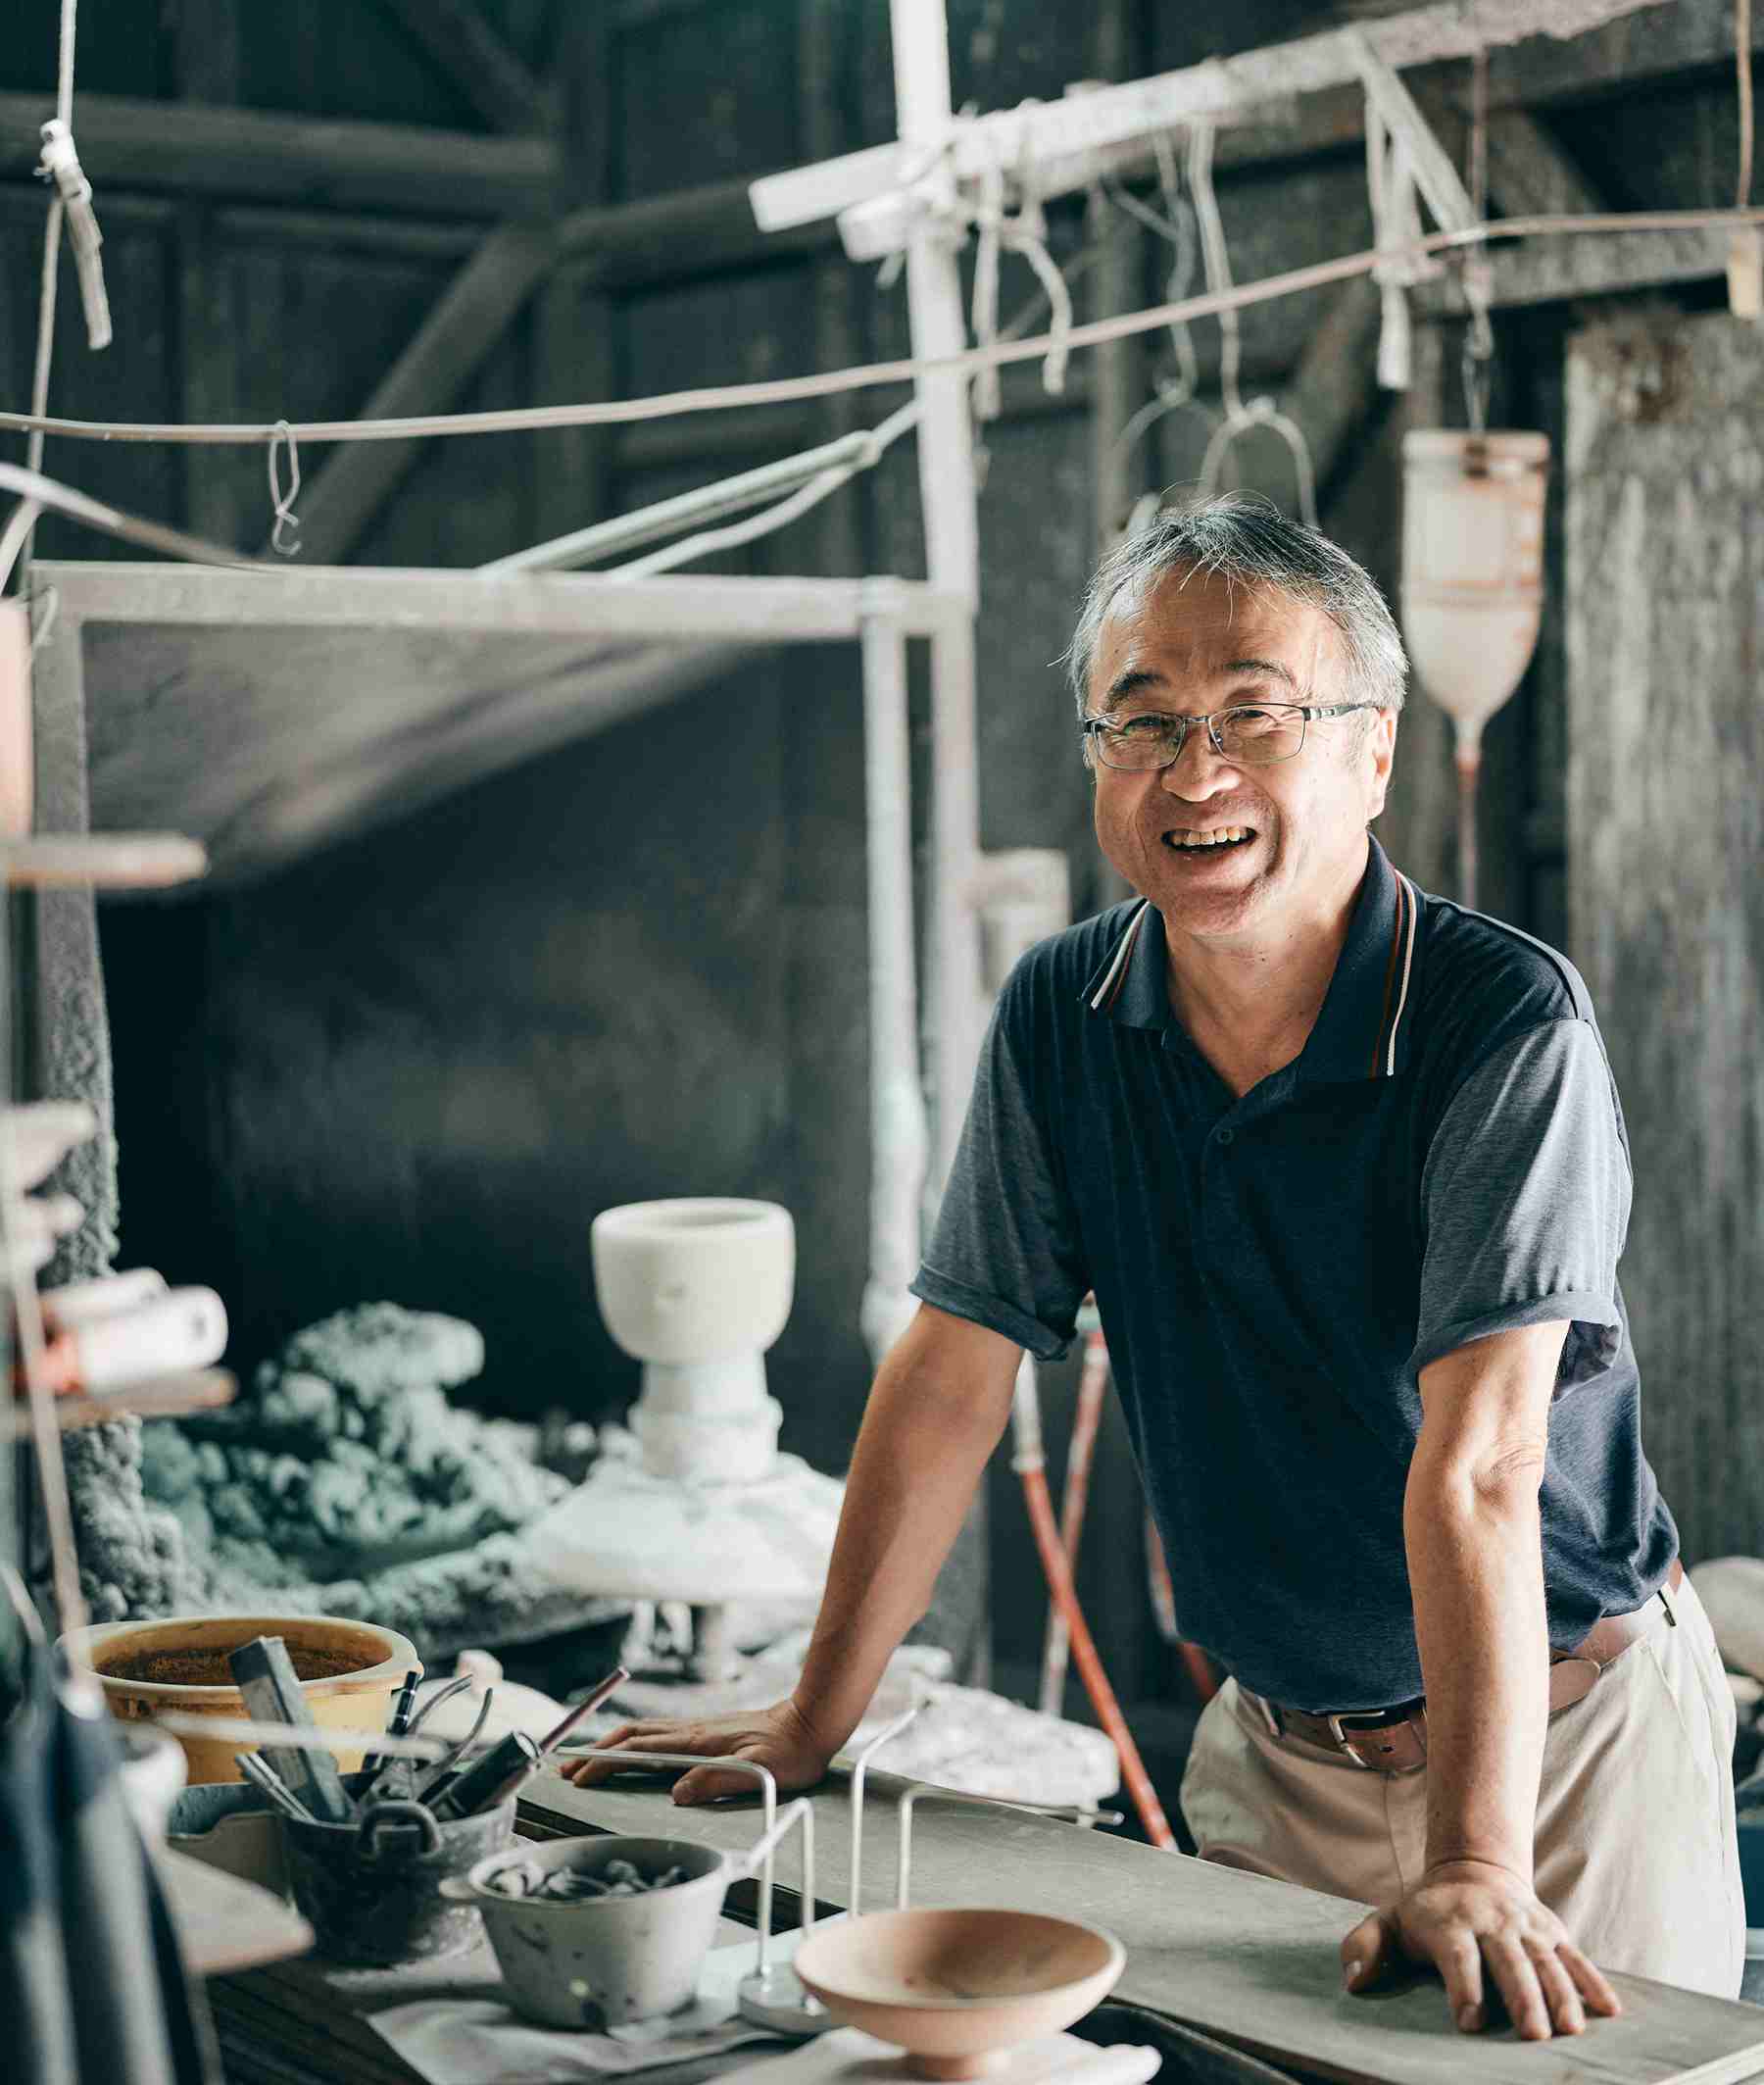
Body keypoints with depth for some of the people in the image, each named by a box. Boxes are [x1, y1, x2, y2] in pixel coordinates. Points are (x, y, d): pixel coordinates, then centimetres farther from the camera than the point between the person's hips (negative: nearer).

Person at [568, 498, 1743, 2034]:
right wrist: (817, 1720, 1)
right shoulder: (1061, 1015, -5)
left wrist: (1478, 1867, -36)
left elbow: (1476, 1464, -29)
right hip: (1278, 1747, 4)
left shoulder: (1509, 1023, -21)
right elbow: (952, 1381, 0)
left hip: (1569, 1729, -4)